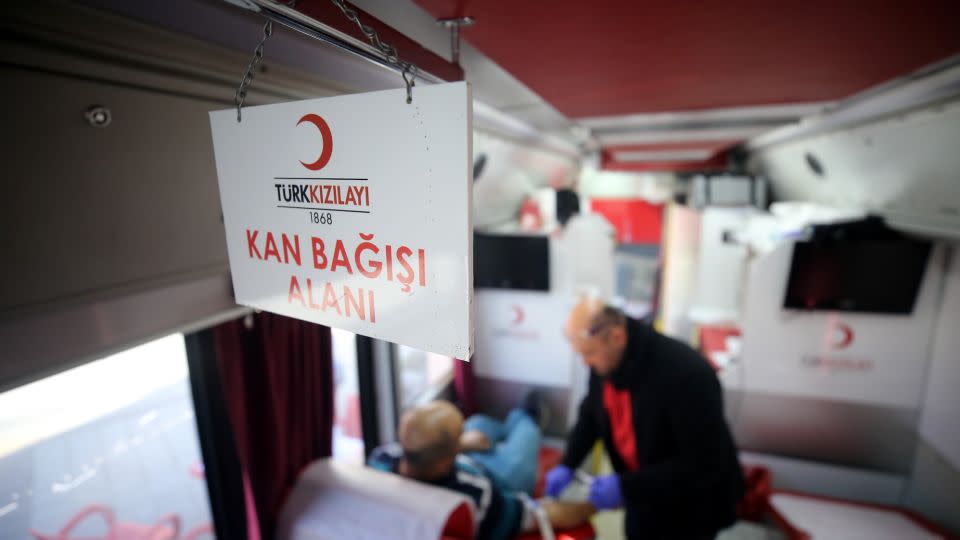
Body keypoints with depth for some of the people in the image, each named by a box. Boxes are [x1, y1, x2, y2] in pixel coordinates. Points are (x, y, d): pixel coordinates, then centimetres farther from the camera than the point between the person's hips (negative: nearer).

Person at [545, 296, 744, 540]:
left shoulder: (686, 373, -34)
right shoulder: (604, 360, -15)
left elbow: (702, 464, -30)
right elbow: (591, 414, 1)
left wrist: (625, 486, -32)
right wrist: (568, 464, -10)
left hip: (692, 505, -5)